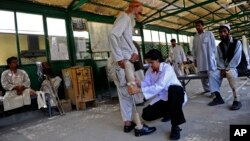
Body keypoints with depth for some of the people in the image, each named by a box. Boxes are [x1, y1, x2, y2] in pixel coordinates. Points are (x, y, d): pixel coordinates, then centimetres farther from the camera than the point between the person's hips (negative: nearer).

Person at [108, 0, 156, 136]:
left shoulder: (129, 20, 23)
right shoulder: (124, 17, -7)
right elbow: (112, 35, -23)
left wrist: (135, 52, -4)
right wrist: (119, 58, -26)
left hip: (127, 60, 10)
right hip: (122, 61, -10)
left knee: (125, 94, 11)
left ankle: (128, 123, 21)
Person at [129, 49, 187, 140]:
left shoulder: (167, 68, -24)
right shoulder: (150, 70, -2)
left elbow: (158, 87, -36)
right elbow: (146, 84, -11)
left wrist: (138, 90, -43)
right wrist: (137, 82, -33)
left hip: (175, 96, -6)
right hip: (162, 98, 6)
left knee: (174, 88, -41)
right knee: (146, 115, -8)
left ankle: (175, 126, -30)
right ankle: (169, 112, 21)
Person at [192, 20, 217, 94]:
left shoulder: (209, 33, 3)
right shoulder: (195, 37, 13)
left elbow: (213, 46, 1)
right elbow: (194, 48, 13)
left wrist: (213, 56, -5)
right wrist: (195, 59, 9)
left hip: (209, 58, -4)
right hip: (200, 59, 4)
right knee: (203, 75, 6)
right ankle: (207, 89, 16)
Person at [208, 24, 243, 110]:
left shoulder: (237, 43, -7)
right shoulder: (220, 45, 8)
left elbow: (236, 59, -16)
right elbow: (219, 59, 5)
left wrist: (227, 69, -23)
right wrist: (222, 69, -12)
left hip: (235, 67, -5)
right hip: (224, 68, 5)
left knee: (230, 73, -38)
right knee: (213, 75, -20)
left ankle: (236, 100, -32)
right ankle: (218, 98, -10)